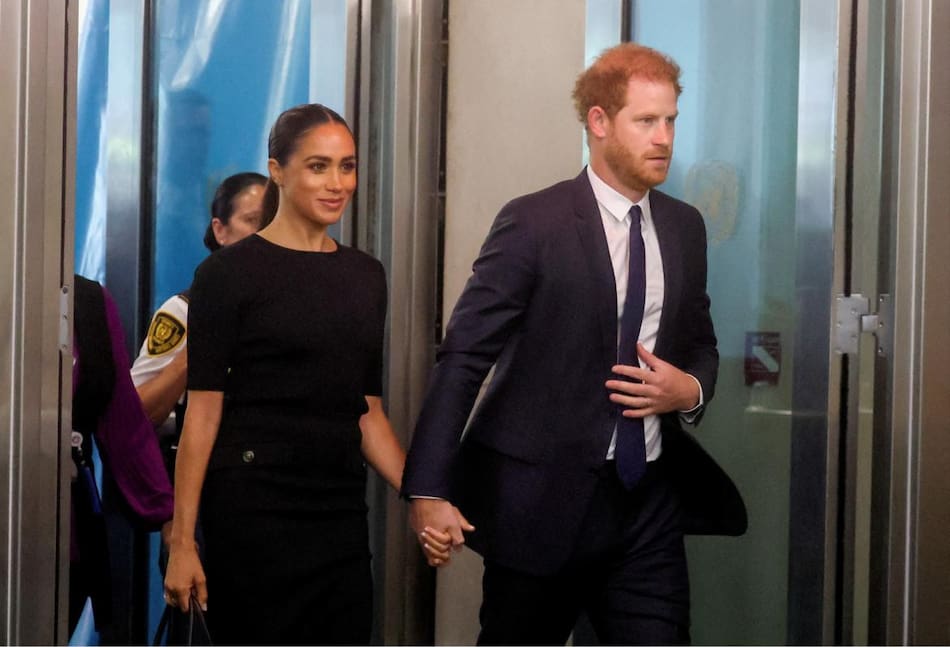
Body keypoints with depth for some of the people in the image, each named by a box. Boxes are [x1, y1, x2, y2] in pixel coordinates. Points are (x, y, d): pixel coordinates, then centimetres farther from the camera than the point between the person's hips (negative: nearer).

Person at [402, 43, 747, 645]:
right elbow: (463, 357, -12)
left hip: (650, 501, 5)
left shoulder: (685, 226, 9)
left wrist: (692, 389, -4)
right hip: (543, 498, -4)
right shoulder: (533, 222, -8)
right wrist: (429, 488, -20)